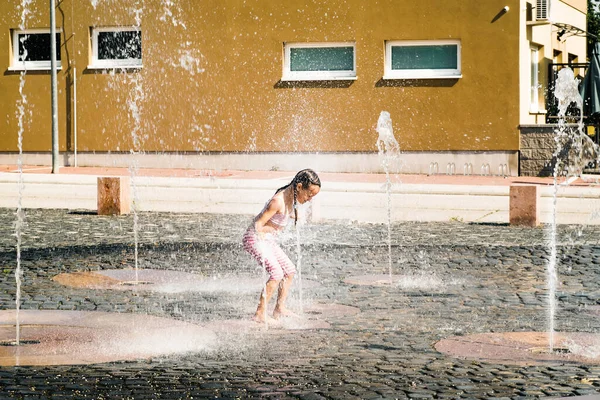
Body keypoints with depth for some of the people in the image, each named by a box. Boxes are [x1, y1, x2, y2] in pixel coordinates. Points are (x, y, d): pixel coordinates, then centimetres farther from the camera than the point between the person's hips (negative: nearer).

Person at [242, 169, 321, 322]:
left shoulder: (292, 197, 0)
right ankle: (260, 314, -16)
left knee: (289, 270, 12)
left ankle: (280, 309, 19)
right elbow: (258, 224, -24)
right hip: (255, 238, -10)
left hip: (268, 239, 10)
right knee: (277, 273, -19)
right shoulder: (279, 201, -27)